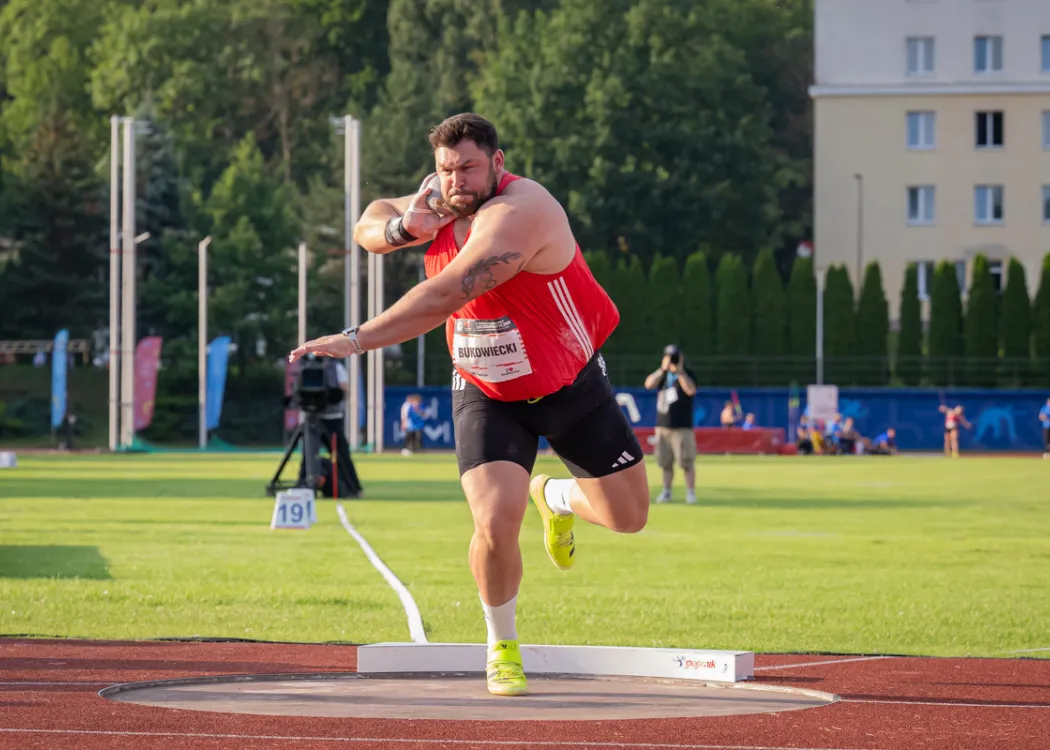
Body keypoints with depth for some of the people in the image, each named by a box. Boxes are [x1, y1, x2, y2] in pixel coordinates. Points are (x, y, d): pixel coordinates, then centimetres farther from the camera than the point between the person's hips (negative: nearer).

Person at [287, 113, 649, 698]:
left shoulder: (518, 213, -32)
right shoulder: (439, 205, -9)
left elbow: (444, 297, -42)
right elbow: (369, 227, 8)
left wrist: (357, 339, -45)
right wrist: (401, 227, -17)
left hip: (573, 387, -3)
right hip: (489, 396, 3)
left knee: (629, 516, 8)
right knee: (496, 524, -19)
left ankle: (555, 497, 41)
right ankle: (503, 645, 6)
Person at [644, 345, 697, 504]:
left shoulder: (688, 374, 0)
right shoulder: (663, 374, 14)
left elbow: (690, 390, -19)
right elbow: (649, 384, -4)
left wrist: (679, 370, -18)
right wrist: (663, 369, -12)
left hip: (682, 427, -5)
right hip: (662, 425, 5)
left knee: (687, 462, -8)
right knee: (665, 462, 7)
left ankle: (691, 492, -4)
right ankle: (666, 491, 15)